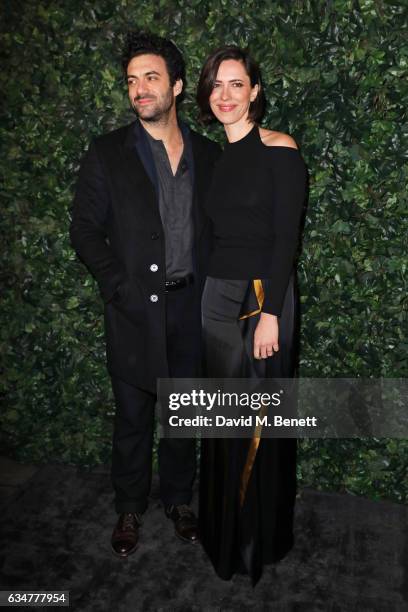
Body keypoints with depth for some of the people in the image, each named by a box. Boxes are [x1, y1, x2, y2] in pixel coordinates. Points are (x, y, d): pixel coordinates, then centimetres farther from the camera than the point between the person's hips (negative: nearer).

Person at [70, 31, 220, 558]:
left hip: (191, 308, 2)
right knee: (133, 418, 11)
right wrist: (119, 285, -14)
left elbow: (218, 228, 9)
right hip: (135, 310, -2)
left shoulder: (208, 155, 6)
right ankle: (129, 509, 32)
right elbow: (84, 229, -2)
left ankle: (178, 499, 37)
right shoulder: (107, 154, -1)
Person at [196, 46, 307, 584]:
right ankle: (223, 530, 35)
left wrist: (270, 312, -18)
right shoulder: (214, 157, 12)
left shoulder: (279, 151, -7)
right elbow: (213, 232, 13)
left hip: (262, 296, -5)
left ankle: (261, 537, 28)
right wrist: (206, 296, 11)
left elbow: (286, 237, -13)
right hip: (217, 296, 6)